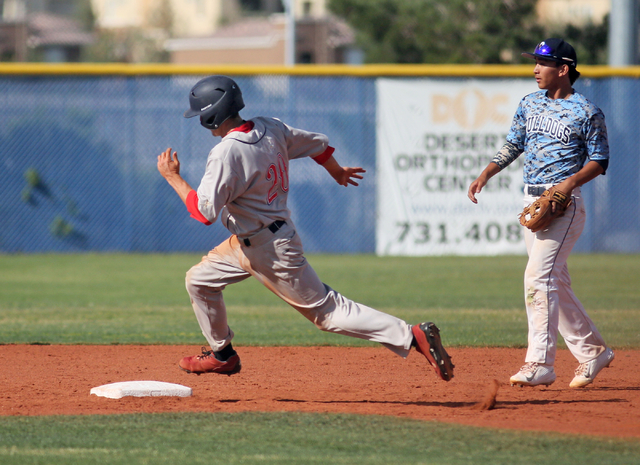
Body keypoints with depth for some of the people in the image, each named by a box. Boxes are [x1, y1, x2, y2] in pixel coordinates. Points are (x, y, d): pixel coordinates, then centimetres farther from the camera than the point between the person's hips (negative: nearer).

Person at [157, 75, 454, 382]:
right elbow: (317, 144, 11)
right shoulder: (270, 128, -3)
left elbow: (204, 212, -28)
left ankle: (414, 336, -5)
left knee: (326, 311, -2)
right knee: (199, 280, 18)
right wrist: (338, 172, 31)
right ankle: (222, 354, 34)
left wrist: (173, 178, -15)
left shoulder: (226, 154, -27)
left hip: (272, 252, -10)